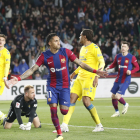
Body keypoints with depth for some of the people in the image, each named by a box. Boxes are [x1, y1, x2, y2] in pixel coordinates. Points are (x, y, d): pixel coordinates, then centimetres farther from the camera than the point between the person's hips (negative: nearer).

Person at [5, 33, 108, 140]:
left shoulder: (66, 52, -5)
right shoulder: (44, 56, -6)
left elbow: (81, 64, 0)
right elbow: (32, 69, -6)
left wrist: (95, 71, -6)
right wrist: (18, 79, -16)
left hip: (64, 86, 0)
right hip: (52, 86, 0)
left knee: (64, 111, -9)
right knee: (53, 108, -12)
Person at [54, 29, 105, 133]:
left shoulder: (94, 48, -7)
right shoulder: (83, 48, 19)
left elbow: (102, 63, -14)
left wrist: (96, 76, -23)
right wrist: (75, 72, 29)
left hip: (89, 78, -8)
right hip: (80, 78, 8)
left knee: (86, 101, -17)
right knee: (71, 99, -2)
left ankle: (99, 125, -5)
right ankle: (64, 126, -4)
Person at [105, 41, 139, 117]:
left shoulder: (131, 57, -6)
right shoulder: (118, 56, 6)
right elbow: (114, 64, 20)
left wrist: (131, 72, -17)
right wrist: (109, 67, -1)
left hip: (125, 80, -5)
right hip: (118, 79, 6)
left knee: (117, 96, -16)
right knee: (113, 96, 5)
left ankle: (125, 104, 16)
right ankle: (117, 112, 24)